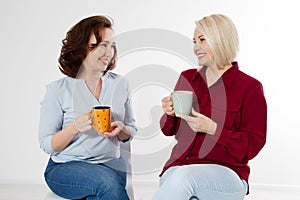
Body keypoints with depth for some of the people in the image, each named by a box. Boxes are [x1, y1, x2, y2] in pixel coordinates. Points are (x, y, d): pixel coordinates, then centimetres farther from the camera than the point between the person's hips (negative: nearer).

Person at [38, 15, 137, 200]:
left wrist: (121, 130, -10)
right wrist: (75, 127, -22)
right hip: (65, 167, -3)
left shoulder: (120, 83, 6)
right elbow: (47, 145, -5)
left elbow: (131, 132, 14)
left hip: (110, 163, 3)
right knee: (108, 181, -33)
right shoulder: (58, 90, -6)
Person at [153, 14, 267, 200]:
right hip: (178, 166, 3)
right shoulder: (186, 78, 13)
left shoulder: (249, 87, -1)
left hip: (225, 172, -3)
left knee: (184, 176, -36)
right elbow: (169, 130, 22)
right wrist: (170, 114, -1)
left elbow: (252, 146, -5)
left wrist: (212, 129, -18)